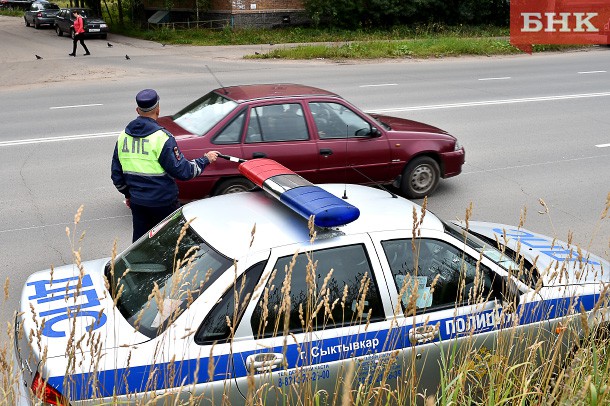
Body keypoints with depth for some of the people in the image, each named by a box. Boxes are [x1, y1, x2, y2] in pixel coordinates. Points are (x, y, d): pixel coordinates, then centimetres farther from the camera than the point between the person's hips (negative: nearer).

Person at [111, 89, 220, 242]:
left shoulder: (123, 137, 1)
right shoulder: (161, 137, -19)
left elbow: (116, 175, 9)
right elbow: (182, 171, -18)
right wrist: (205, 160, -5)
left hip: (137, 201, 5)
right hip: (163, 202, -5)